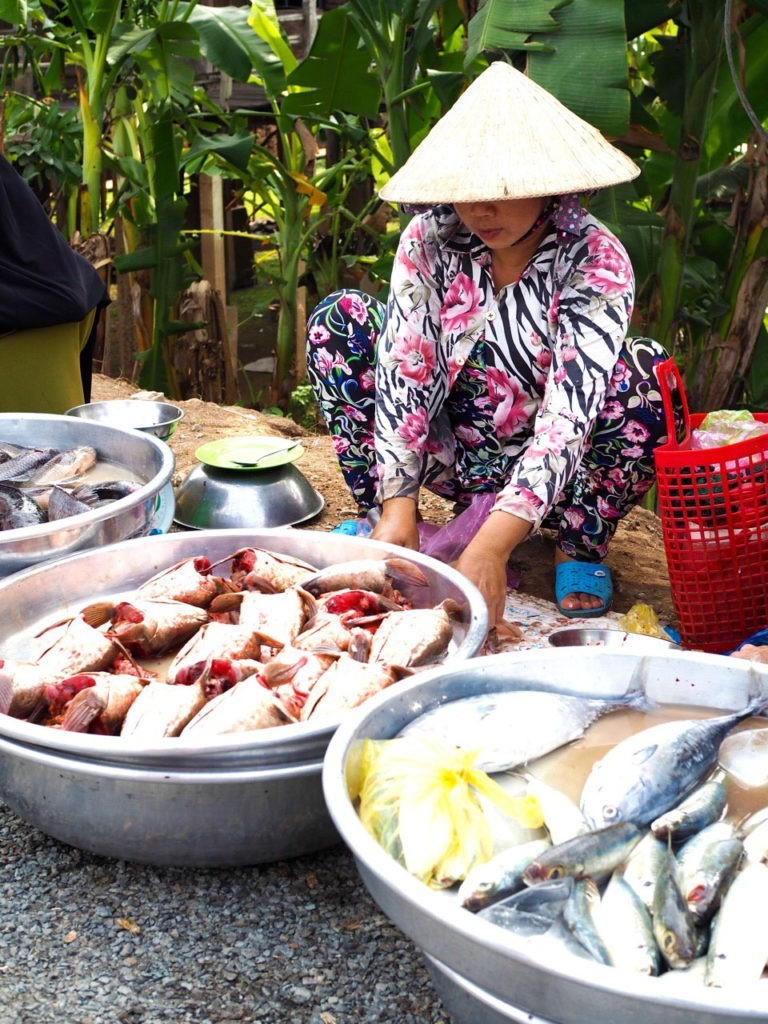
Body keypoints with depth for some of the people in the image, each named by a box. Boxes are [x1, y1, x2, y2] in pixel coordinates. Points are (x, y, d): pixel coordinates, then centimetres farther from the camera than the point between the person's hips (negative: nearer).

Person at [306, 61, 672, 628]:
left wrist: (492, 546, -42)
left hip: (549, 469, -3)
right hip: (454, 453, 3)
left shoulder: (595, 261, -21)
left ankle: (582, 545, -10)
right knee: (338, 320, -12)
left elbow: (569, 412, -31)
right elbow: (403, 369, -16)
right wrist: (397, 508, -27)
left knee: (646, 374, -30)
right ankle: (378, 517, -8)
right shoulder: (431, 240, -10)